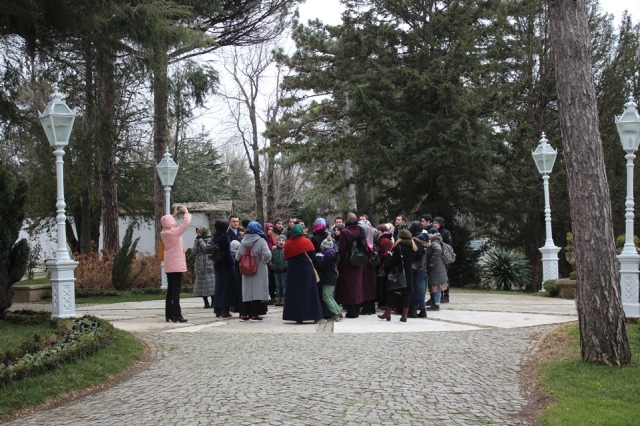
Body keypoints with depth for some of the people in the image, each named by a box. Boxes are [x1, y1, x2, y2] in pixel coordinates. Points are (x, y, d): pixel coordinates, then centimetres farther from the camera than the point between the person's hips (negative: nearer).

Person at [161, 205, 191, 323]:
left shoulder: (163, 233, 6)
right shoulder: (175, 232, -14)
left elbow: (168, 224, 27)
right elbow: (186, 223, -13)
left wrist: (174, 214, 25)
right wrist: (186, 212, 2)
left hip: (169, 266, 8)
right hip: (177, 266, -8)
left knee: (170, 290, 12)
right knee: (176, 290, -8)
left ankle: (169, 314, 15)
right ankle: (177, 315, -10)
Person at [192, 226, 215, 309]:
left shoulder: (210, 240, -2)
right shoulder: (198, 240, 16)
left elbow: (206, 249, -16)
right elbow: (194, 251, 6)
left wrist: (200, 240, -8)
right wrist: (197, 240, 2)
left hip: (208, 264, -6)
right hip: (200, 265, 6)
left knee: (210, 282, -6)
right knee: (201, 283, 3)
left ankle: (213, 302, -1)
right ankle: (206, 302, 7)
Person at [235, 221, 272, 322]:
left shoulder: (243, 242, 4)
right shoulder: (261, 241, -10)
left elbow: (237, 257, 6)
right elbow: (267, 254, -21)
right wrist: (266, 260, -1)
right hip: (259, 271, -5)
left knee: (247, 292, 11)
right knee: (257, 291, -2)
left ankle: (244, 314, 14)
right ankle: (254, 315, -5)